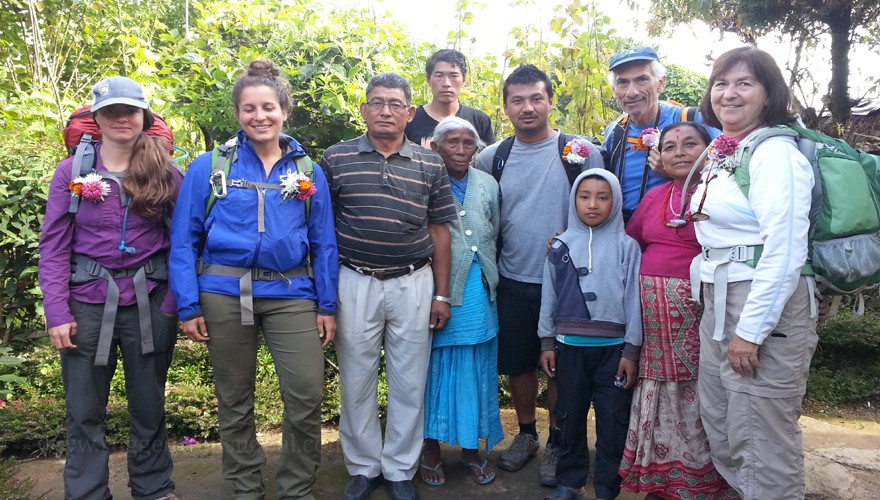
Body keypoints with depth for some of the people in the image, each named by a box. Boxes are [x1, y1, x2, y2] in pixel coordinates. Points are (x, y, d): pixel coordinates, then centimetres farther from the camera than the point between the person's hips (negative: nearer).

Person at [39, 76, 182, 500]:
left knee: (149, 405, 12)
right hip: (89, 302, 0)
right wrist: (57, 313, -9)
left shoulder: (166, 172, 2)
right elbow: (53, 247, -1)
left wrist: (178, 298, -5)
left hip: (149, 303, 1)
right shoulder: (72, 171, 0)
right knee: (84, 410, 9)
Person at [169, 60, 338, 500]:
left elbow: (324, 244, 6)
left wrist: (327, 305, 2)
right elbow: (183, 241, 1)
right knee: (234, 400, 12)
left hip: (291, 295, 1)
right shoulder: (210, 167, 1)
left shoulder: (308, 172, 6)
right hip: (225, 294, 0)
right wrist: (188, 305, -4)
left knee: (306, 398, -4)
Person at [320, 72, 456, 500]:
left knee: (409, 383, 9)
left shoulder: (430, 165, 4)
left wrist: (442, 294, 2)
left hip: (413, 284, 1)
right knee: (356, 381, 10)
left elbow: (439, 231, 6)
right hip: (354, 283, 0)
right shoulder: (336, 159, 1)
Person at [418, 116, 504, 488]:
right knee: (438, 365, 5)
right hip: (439, 287, -4)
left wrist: (487, 273, 10)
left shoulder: (488, 185, 9)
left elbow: (494, 234, 14)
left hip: (479, 290, 4)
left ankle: (472, 446, 26)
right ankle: (432, 447, 22)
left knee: (476, 368, 11)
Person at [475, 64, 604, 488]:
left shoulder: (581, 152, -5)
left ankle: (557, 444, 27)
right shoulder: (492, 158, 3)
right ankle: (526, 434, 34)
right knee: (518, 364, 13)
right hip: (512, 283, 3)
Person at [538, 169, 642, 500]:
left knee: (612, 421, 4)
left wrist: (631, 350, -5)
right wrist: (547, 342, 5)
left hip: (613, 347, -2)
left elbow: (633, 299, -3)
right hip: (569, 346, 3)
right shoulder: (561, 246, 4)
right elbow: (549, 296, 7)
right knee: (569, 417, 13)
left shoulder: (626, 246, -2)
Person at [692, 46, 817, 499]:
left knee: (763, 444, 3)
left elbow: (784, 253, -20)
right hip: (718, 305, 9)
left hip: (765, 309, -9)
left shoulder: (775, 152, -14)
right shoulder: (722, 155, 13)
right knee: (720, 432, 18)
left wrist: (750, 331, -20)